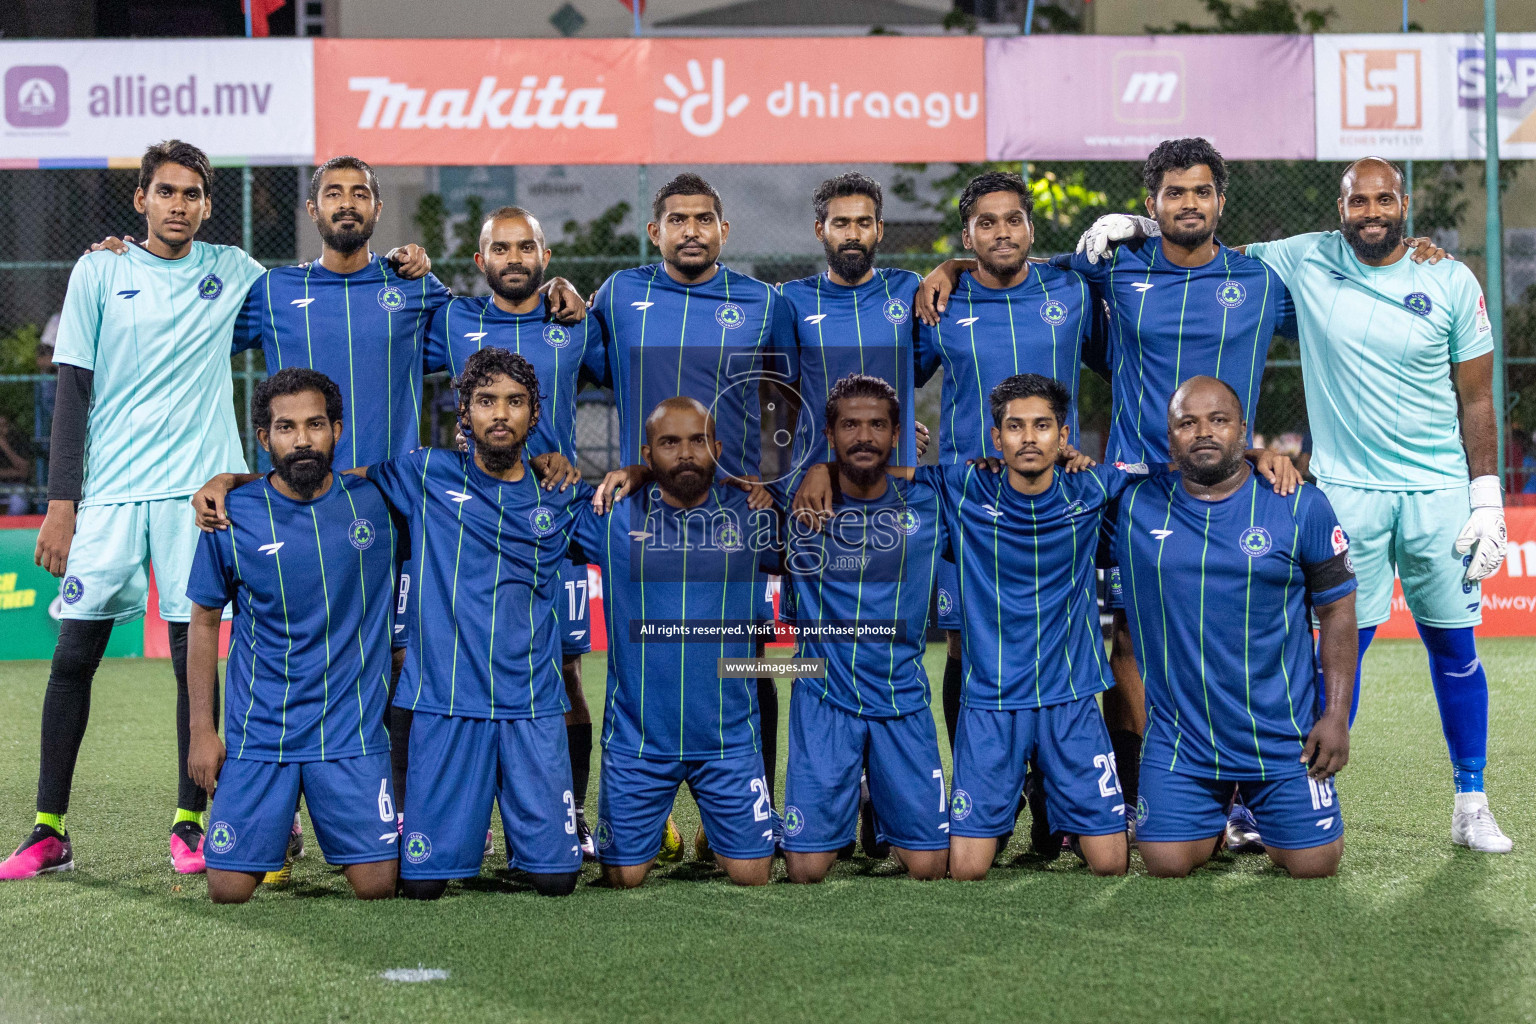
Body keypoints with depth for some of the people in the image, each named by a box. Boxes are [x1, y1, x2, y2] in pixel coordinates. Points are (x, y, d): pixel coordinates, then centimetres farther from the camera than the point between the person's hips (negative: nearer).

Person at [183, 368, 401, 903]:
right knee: (229, 889, -4)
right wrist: (202, 730, 3)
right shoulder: (231, 517, -4)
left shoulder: (377, 501, -3)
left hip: (353, 732, 0)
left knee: (378, 886, -8)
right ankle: (278, 828, 29)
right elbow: (204, 622, 6)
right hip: (259, 733, 0)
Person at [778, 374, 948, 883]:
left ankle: (883, 816, 31)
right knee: (807, 869, -6)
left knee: (928, 864, -2)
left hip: (904, 698, 2)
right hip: (824, 698, -1)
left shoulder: (927, 504, 1)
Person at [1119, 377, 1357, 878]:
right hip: (1179, 738, 1)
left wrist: (1336, 715, -3)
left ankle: (1259, 817, 33)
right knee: (1167, 864, -6)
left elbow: (1338, 611, 2)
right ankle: (1216, 821, 29)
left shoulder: (1302, 508, -3)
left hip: (1282, 736, -1)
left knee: (1313, 863, -2)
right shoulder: (1133, 504, -1)